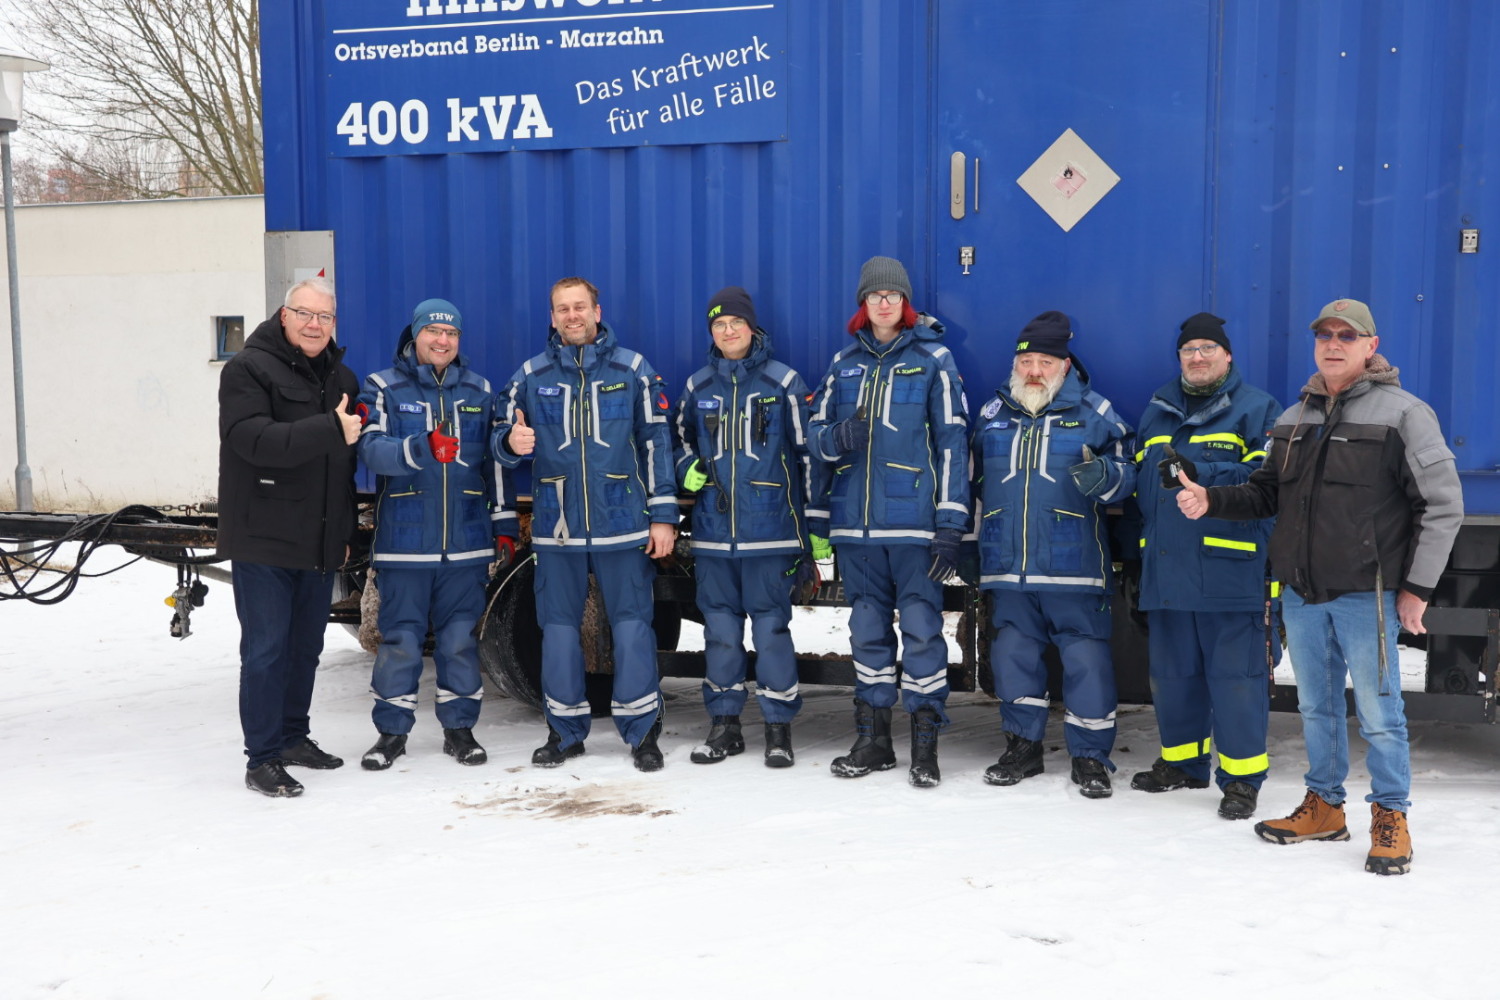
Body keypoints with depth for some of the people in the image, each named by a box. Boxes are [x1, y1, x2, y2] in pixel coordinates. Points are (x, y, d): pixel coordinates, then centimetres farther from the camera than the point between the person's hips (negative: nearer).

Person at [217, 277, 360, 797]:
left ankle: (293, 735, 28)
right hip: (264, 540, -6)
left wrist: (346, 530, 19)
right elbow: (253, 440, -23)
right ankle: (263, 759, 3)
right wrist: (330, 429, -27)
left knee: (306, 647, 14)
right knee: (266, 650, -4)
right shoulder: (248, 369, -7)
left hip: (320, 543, 7)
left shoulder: (341, 378, 14)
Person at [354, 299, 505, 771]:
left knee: (460, 638, 7)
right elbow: (372, 448, -14)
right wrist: (423, 449, -31)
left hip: (467, 540, 2)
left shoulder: (479, 390, 12)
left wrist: (502, 525, 14)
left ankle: (459, 727, 19)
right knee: (400, 639, 2)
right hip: (404, 540, -2)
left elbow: (494, 462, 16)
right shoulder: (383, 388, 2)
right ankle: (392, 731, 15)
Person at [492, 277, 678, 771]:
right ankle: (565, 730, 20)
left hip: (623, 524, -2)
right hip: (556, 527, 2)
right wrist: (512, 442, -18)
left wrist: (663, 515, -2)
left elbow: (656, 442, 2)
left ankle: (642, 730, 10)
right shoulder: (531, 376, 8)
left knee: (632, 625, -1)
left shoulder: (632, 369, 3)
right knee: (558, 628, 7)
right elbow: (503, 440, 8)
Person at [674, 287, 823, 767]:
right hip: (712, 530, 4)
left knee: (771, 627, -1)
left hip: (770, 530, -4)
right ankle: (724, 725, 19)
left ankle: (779, 728, 9)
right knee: (720, 628, 8)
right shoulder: (698, 385, 11)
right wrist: (687, 469, 5)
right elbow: (680, 435, 28)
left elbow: (807, 453, 2)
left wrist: (817, 524, -1)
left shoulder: (783, 382, 1)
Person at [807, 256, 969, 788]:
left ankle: (925, 744, 5)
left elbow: (951, 441, -3)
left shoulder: (932, 358, 1)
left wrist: (950, 524, -9)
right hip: (855, 521, 4)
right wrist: (840, 437, -9)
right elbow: (818, 433, 16)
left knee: (921, 629, -5)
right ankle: (873, 740, 21)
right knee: (867, 630, 11)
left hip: (914, 520, -4)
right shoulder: (845, 362, 13)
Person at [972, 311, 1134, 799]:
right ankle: (1022, 746, 24)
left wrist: (1102, 475, -20)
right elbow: (974, 482, 21)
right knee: (1013, 654, 9)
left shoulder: (1093, 412, 3)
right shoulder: (993, 414, 13)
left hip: (1073, 566, -3)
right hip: (1006, 566, 4)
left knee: (1085, 657, -3)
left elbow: (1125, 473, 3)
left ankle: (1091, 756, 9)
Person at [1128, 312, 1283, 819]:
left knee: (1236, 674, -2)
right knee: (1172, 672, 13)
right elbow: (1140, 487, 24)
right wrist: (1136, 558, 21)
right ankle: (1181, 762, 28)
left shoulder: (1256, 409, 1)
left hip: (1231, 571, -6)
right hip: (1166, 569, 6)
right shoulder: (1157, 412, 19)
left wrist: (1200, 473, -22)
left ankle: (1241, 777, 7)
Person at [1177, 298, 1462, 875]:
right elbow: (1266, 494, 18)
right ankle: (1323, 806, 28)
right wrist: (1210, 501, -1)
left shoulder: (1403, 413, -6)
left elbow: (1442, 504, -6)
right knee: (1316, 707, 15)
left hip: (1366, 595, -5)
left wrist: (1418, 586, -9)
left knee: (1377, 710, 0)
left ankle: (1390, 816, 15)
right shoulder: (1294, 419, 12)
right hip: (1301, 594, 6)